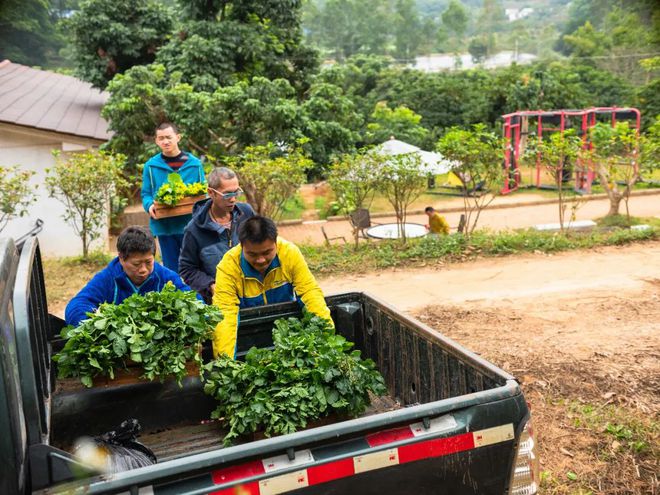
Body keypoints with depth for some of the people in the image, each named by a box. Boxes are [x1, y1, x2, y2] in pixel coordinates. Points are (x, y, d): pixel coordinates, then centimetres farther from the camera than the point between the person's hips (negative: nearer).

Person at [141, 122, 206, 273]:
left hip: (190, 226, 0)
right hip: (164, 227, 1)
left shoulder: (194, 163, 2)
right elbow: (146, 194, 7)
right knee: (171, 270, 10)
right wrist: (150, 205, -14)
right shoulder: (151, 165, 2)